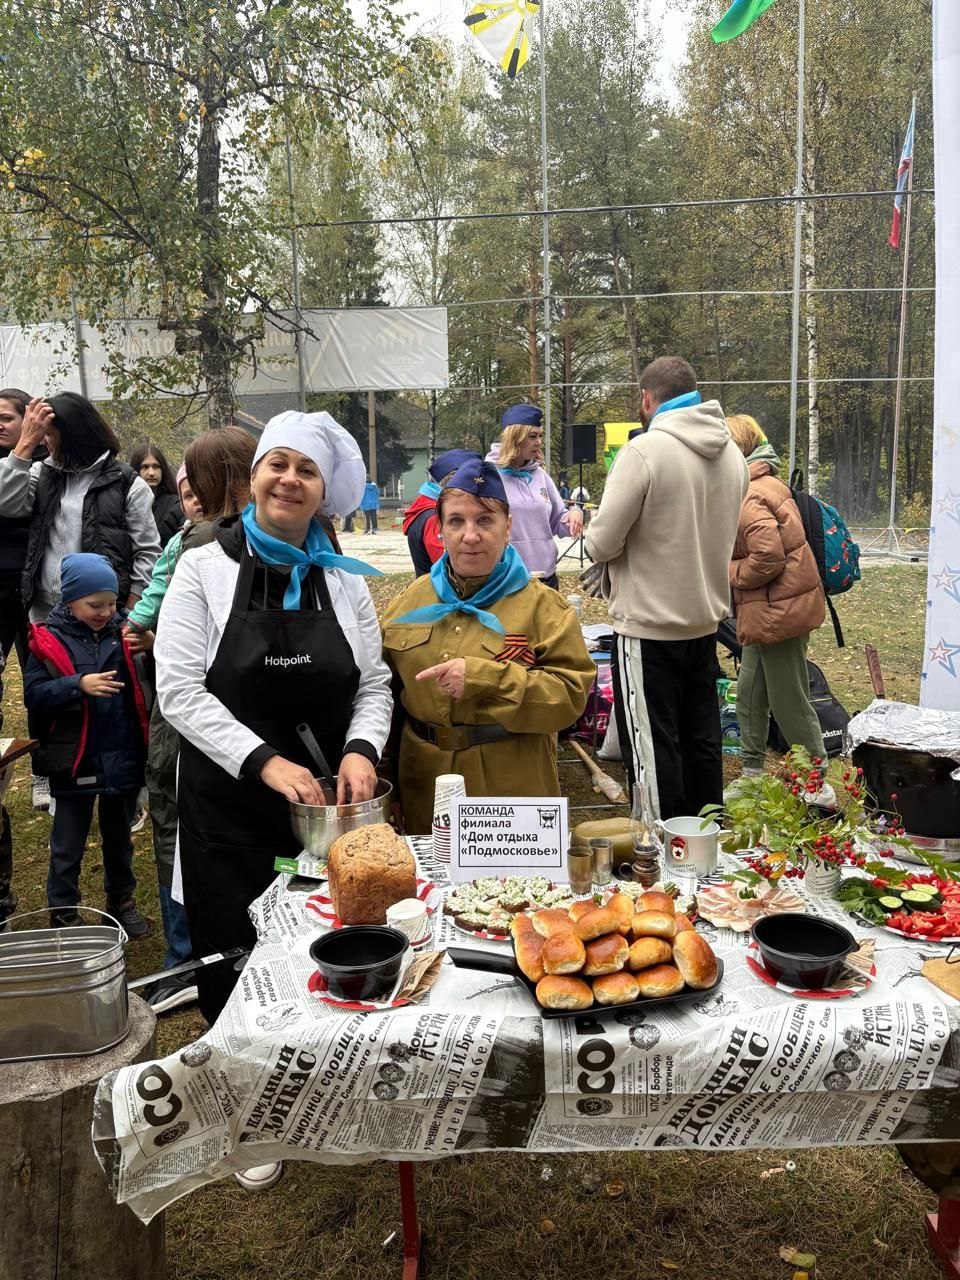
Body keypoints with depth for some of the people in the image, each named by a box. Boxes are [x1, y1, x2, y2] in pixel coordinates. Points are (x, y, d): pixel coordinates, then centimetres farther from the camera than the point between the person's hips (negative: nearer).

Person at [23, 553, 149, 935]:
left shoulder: (121, 633, 0)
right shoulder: (49, 640, -8)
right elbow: (33, 696, -13)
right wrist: (78, 685, -27)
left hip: (123, 757, 3)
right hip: (75, 761, -3)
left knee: (119, 837, 20)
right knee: (68, 847, 11)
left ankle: (121, 901, 36)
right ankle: (63, 918, 24)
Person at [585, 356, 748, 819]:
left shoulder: (644, 451, -18)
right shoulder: (732, 452, 5)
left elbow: (602, 543, -17)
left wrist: (598, 539, 4)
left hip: (649, 626, -7)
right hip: (705, 621, 7)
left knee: (652, 747, 4)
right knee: (702, 740, 18)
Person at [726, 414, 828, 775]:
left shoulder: (749, 497, -20)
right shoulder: (765, 483, 11)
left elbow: (767, 558, -27)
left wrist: (728, 572, -12)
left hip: (778, 609, -10)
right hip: (772, 609, 10)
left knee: (789, 700, 2)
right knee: (749, 693, 17)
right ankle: (752, 767, 29)